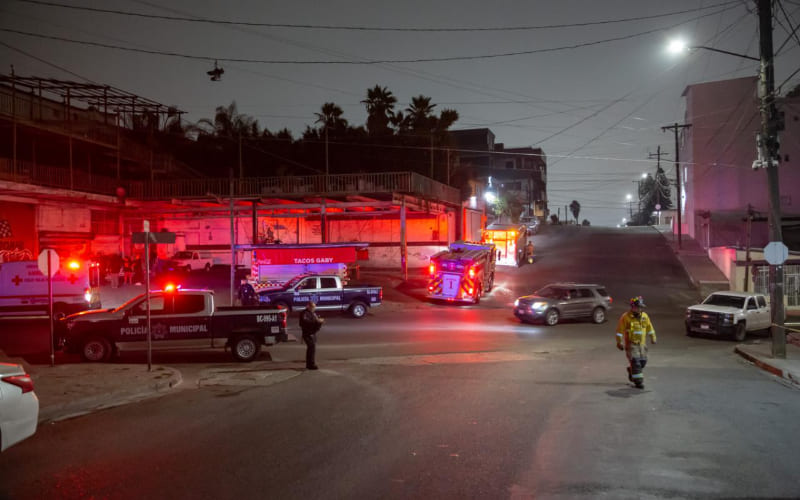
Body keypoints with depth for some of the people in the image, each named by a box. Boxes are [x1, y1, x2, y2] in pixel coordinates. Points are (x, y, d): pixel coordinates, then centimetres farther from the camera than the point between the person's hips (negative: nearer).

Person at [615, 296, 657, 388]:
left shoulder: (644, 316, 5)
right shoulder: (625, 317, -11)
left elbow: (649, 327, 19)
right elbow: (619, 331, -8)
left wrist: (653, 338, 20)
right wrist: (619, 342, -8)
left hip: (642, 343, 6)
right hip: (631, 344, -6)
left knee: (642, 361, 9)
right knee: (635, 362, -12)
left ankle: (631, 371, 35)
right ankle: (638, 381, -6)